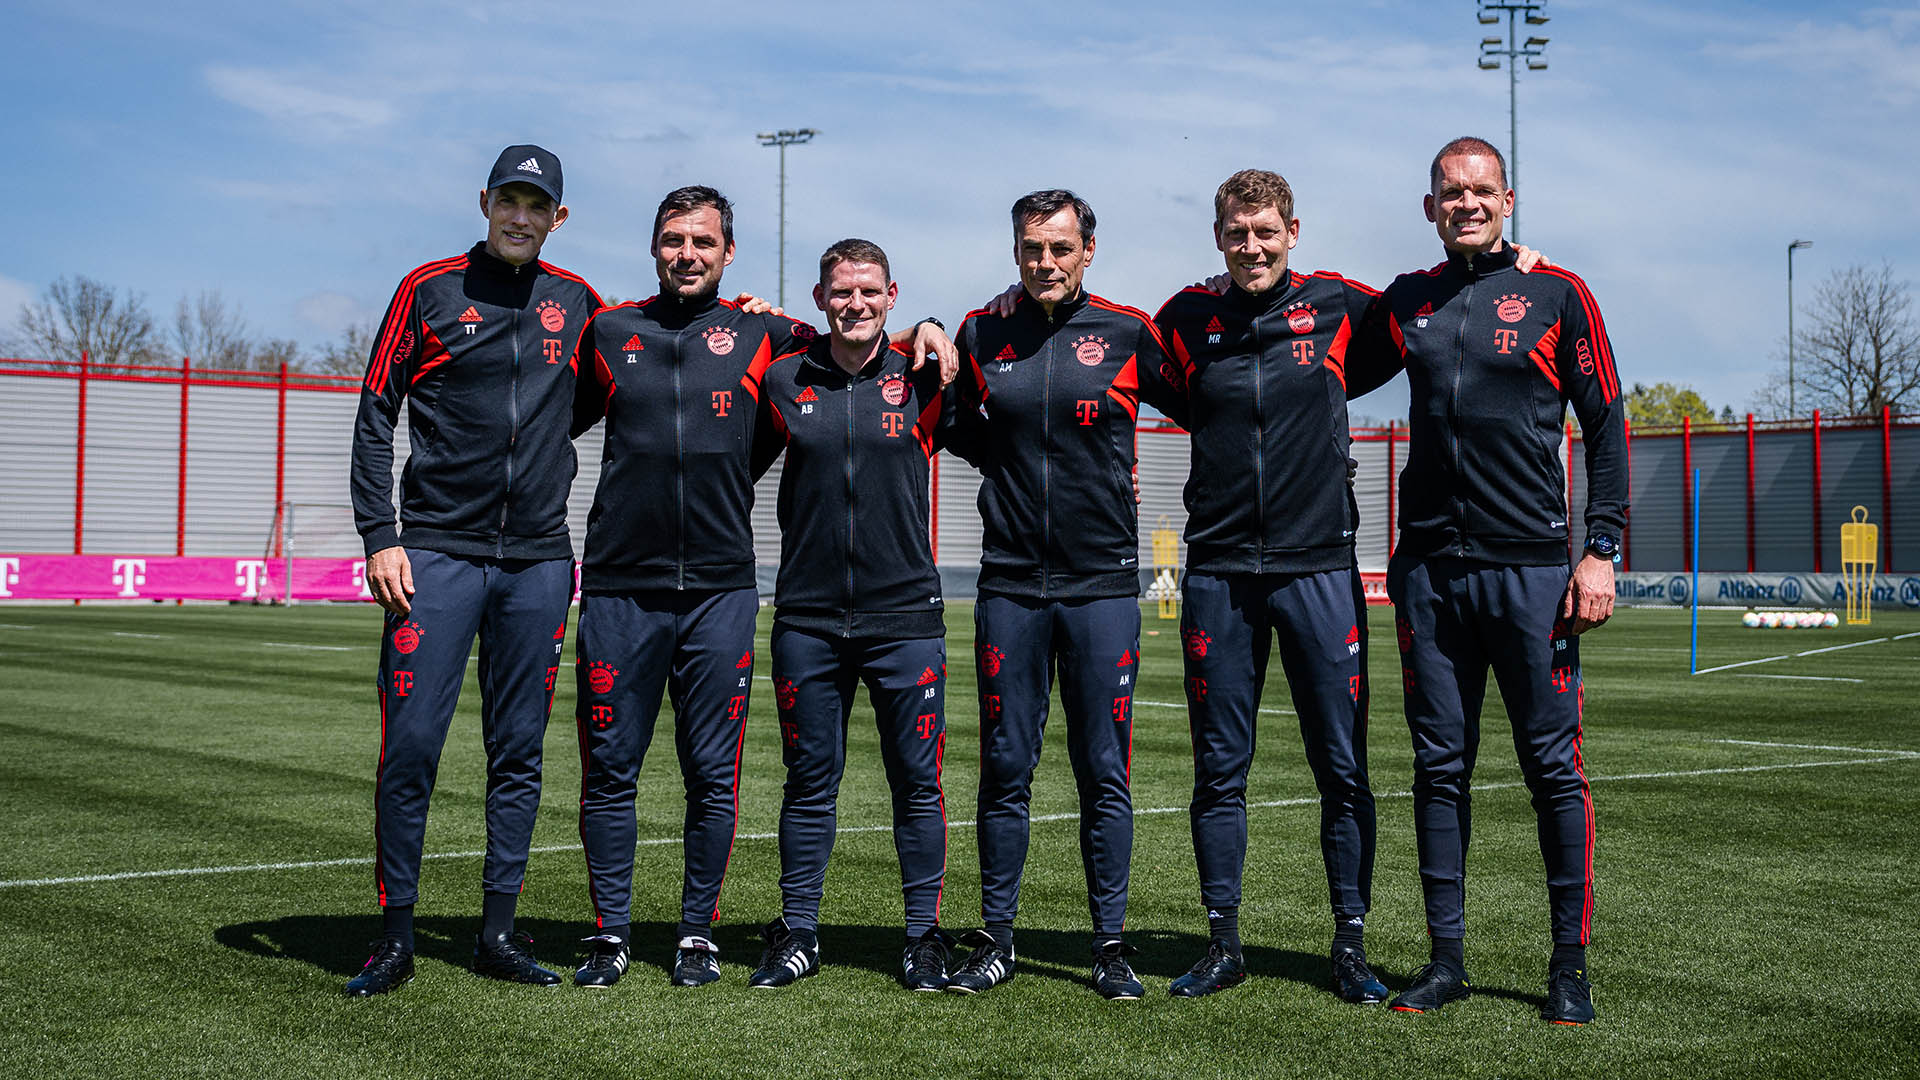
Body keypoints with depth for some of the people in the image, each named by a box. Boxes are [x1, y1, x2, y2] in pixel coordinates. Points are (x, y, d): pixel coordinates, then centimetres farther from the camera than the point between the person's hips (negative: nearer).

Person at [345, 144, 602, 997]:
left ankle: (498, 931, 14)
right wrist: (379, 537, -7)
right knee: (410, 746, -6)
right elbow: (375, 416, 2)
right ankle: (396, 936, 5)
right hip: (437, 551, -3)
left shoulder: (575, 302, 12)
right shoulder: (430, 290, 4)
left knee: (519, 755, 5)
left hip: (539, 561, 3)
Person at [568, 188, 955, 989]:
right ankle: (611, 933, 16)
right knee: (610, 768, 4)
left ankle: (697, 932, 18)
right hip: (619, 588, 1)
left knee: (713, 774, 4)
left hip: (720, 591, -1)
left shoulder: (759, 332, 7)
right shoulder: (610, 331, 11)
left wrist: (920, 331, 2)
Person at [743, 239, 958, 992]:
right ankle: (797, 933, 20)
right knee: (809, 784, 9)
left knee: (918, 783, 4)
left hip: (905, 614, -1)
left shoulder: (919, 381, 2)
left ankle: (924, 936, 16)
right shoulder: (784, 382, 5)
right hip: (807, 618, 1)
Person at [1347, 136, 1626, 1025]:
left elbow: (1605, 426, 2)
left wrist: (1599, 550, -6)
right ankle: (1446, 959, 15)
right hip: (1429, 567, 3)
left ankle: (1570, 965, 10)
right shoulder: (1406, 303, 12)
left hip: (1532, 566, -3)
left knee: (1553, 766, 0)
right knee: (1439, 766, 7)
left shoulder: (1557, 294, 2)